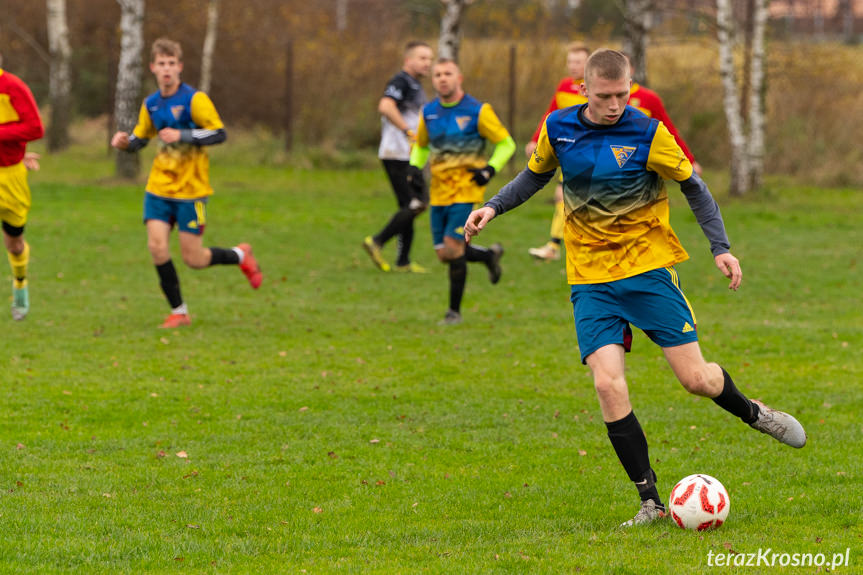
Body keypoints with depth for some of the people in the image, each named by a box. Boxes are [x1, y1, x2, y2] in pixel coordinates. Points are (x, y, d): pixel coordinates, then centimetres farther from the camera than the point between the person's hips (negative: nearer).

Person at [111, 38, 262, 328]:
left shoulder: (194, 99, -11)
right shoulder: (151, 104, 6)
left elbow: (219, 133, -13)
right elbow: (140, 137, 18)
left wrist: (182, 135, -24)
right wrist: (125, 142, -5)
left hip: (190, 188, -5)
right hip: (159, 186, 5)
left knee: (193, 259, -3)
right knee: (157, 246, -12)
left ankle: (240, 256, 28)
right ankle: (178, 312, 3)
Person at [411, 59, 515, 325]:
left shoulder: (477, 111, -6)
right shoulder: (428, 113, 7)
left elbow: (506, 144, 2)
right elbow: (421, 146, 25)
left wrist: (490, 169, -13)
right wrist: (414, 168, 5)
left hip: (466, 188, -5)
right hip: (439, 190, 5)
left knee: (453, 246, -16)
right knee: (444, 253, 4)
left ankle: (455, 311, -3)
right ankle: (490, 255, 34)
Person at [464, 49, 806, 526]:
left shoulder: (647, 133, -8)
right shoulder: (558, 128, 0)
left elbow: (692, 186, 3)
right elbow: (536, 174, 20)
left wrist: (720, 246, -5)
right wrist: (494, 206, 7)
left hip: (649, 267, -2)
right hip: (591, 279, 2)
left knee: (696, 379, -4)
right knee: (608, 384, -16)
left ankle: (751, 413, 32)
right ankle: (650, 501, -6)